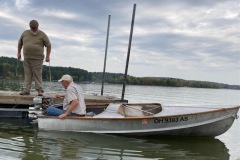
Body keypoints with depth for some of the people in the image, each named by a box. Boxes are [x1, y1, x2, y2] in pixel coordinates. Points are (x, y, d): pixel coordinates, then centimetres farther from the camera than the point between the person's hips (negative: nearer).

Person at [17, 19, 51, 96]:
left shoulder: (42, 35, -2)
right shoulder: (25, 33, 9)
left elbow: (48, 45, -2)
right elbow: (20, 43, 21)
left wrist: (47, 56, -9)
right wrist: (19, 53, 17)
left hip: (37, 59, -4)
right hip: (26, 58, 4)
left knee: (37, 74, -6)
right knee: (27, 74, 4)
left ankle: (39, 90, -2)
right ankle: (26, 90, 5)